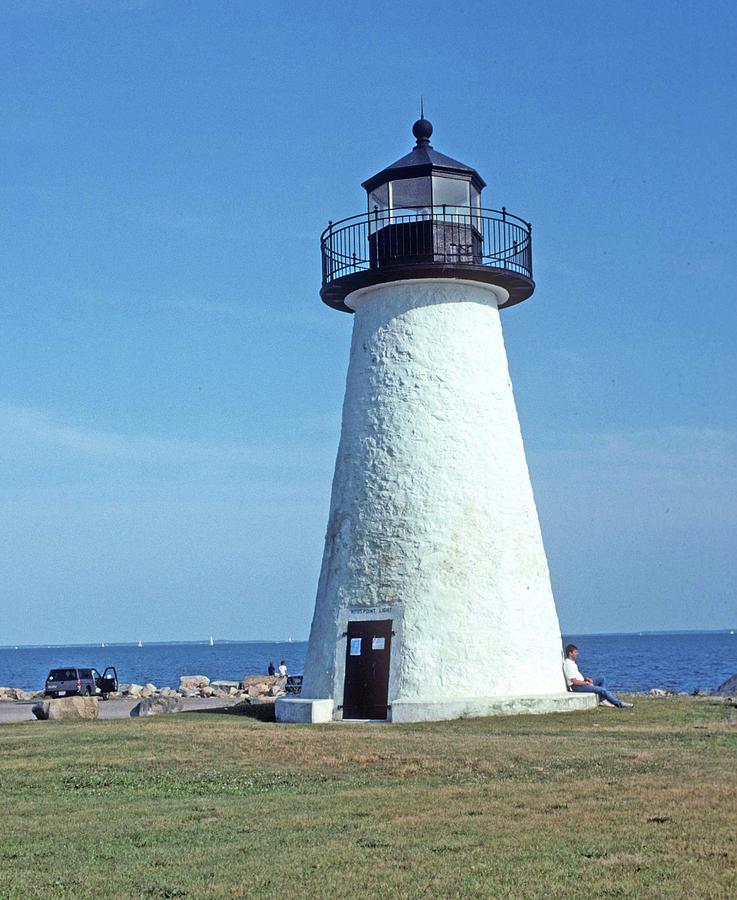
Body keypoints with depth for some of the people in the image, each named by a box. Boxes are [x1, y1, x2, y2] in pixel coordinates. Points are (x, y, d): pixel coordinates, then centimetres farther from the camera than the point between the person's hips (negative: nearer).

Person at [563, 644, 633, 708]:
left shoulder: (572, 662, 15)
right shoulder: (568, 665, -18)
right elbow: (574, 681, -23)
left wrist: (586, 679, 6)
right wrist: (586, 683, -11)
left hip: (582, 683, 11)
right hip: (576, 687, -11)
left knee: (601, 680, 11)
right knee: (602, 689, -16)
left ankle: (602, 699, -5)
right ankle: (620, 704, -8)